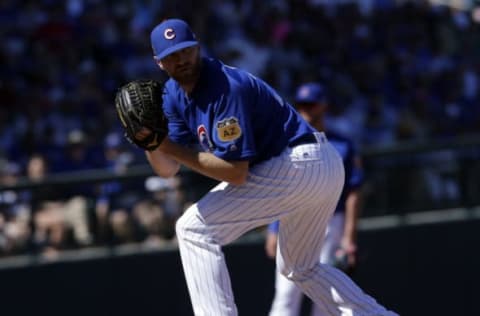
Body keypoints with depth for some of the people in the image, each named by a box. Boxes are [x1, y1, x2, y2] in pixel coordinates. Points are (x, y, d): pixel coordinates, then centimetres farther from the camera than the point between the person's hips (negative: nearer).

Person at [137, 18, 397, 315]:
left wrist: (171, 147, -26)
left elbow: (237, 173, -25)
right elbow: (167, 169, 5)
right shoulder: (174, 94, 6)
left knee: (194, 229, -14)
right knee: (300, 268, 29)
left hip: (297, 166, -11)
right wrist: (151, 142, -16)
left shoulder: (226, 87, -22)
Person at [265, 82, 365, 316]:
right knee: (286, 295, -9)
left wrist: (349, 237, -8)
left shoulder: (342, 146, 5)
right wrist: (273, 230, 4)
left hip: (330, 224, -1)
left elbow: (352, 195, 1)